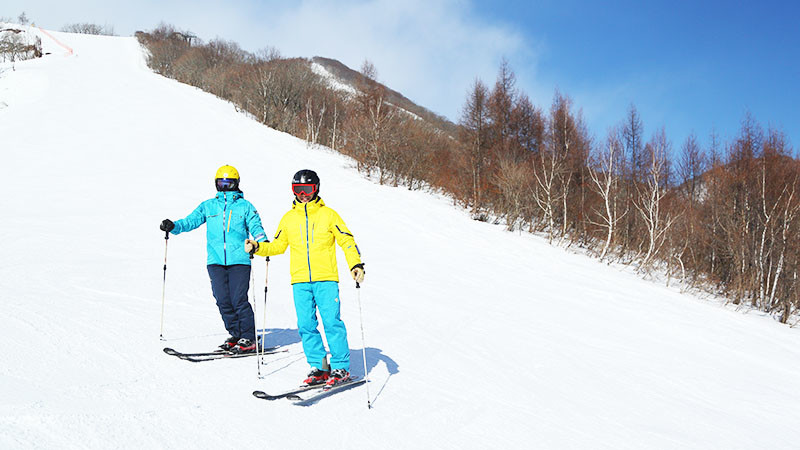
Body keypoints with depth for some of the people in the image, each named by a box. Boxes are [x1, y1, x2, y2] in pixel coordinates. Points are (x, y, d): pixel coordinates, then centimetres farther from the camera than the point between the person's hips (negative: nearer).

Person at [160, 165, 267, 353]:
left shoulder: (245, 206, 11)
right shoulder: (208, 206, 17)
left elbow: (255, 227, 6)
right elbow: (191, 220, 8)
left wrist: (263, 243, -14)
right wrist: (174, 226, -10)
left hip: (239, 260, -3)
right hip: (216, 260, 3)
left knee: (239, 299, -10)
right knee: (223, 300, -2)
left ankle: (249, 339, 0)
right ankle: (235, 335, 13)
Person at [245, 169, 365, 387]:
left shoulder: (328, 214, 4)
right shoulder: (288, 218, 13)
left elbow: (347, 241, 2)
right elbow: (278, 246, 21)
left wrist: (356, 265, -11)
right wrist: (257, 247, 5)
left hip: (326, 279, -3)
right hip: (300, 281, 4)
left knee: (332, 322, -8)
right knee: (306, 325, 1)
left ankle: (341, 368, 0)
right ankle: (318, 367, 11)